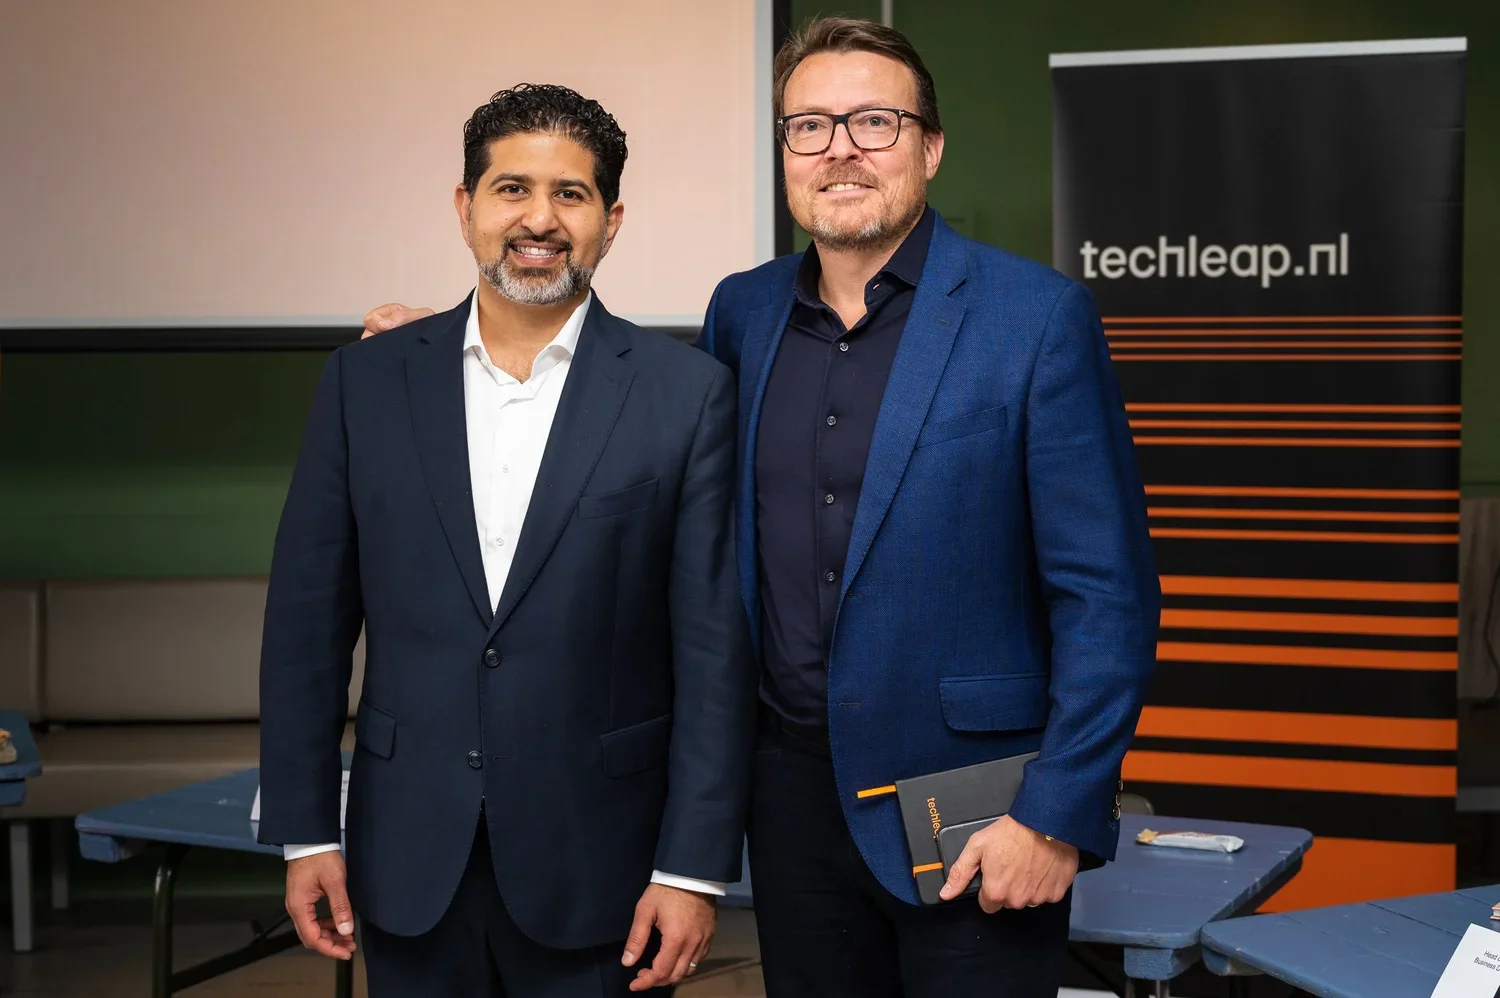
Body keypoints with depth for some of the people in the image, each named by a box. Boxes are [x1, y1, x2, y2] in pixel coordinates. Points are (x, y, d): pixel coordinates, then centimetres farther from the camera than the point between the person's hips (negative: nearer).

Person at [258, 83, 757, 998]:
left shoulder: (685, 392, -5)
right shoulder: (367, 382, 3)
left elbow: (715, 649, -6)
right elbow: (308, 621, 5)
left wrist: (695, 868, -8)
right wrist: (305, 832, 3)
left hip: (597, 867, -2)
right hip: (410, 865, 2)